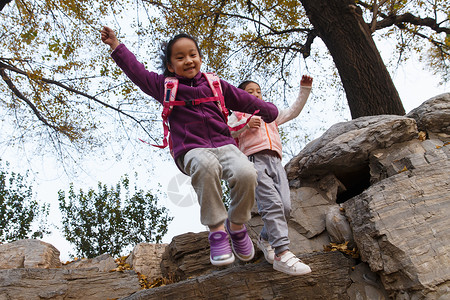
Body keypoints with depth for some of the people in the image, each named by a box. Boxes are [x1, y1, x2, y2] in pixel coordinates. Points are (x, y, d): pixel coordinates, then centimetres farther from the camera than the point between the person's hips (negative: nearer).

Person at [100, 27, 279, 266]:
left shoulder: (215, 84, 19)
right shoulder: (165, 86, 16)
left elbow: (243, 99, 25)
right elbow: (137, 71, 16)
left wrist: (269, 112, 26)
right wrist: (115, 45, 11)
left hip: (223, 144, 3)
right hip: (191, 150, -2)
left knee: (246, 174, -29)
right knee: (206, 165, -40)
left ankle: (236, 225, -1)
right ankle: (217, 229, -25)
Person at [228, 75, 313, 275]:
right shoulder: (238, 115, 23)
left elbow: (294, 111, 29)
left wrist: (305, 90, 21)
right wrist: (246, 124, -1)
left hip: (275, 162, 5)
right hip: (254, 160, -5)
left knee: (285, 207, -11)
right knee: (272, 204, -23)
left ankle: (265, 239, 13)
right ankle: (282, 254, -27)